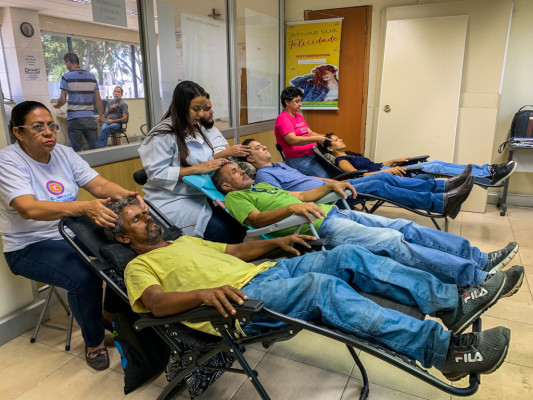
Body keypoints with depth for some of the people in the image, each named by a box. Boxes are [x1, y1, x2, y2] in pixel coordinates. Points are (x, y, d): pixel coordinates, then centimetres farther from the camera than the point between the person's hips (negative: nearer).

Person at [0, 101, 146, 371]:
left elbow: (98, 184, -7)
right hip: (30, 246, -5)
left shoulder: (64, 153, 4)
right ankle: (94, 341, -3)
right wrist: (85, 208, -45)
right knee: (83, 276, -30)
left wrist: (124, 195, -30)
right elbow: (29, 209, -30)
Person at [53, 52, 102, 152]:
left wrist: (57, 105, 17)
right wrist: (100, 116, 16)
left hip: (74, 119, -3)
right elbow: (98, 99, 7)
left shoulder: (66, 77, -4)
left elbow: (62, 100, -5)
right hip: (90, 118, 3)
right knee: (95, 148, 5)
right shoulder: (92, 77, 7)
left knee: (77, 151, 3)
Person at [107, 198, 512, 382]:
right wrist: (203, 293, -30)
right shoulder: (140, 266, 10)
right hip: (239, 301, -8)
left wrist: (278, 240, 17)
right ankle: (444, 350, -29)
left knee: (348, 255, -9)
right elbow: (156, 301, -11)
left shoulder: (186, 240, 31)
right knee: (322, 287, -32)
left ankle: (449, 300, -9)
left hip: (263, 271, 8)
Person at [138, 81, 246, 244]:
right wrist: (196, 169, -21)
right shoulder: (162, 134, -12)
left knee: (238, 224, -12)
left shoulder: (195, 128, 13)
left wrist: (216, 163, 0)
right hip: (171, 200, -7)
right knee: (218, 230, -25)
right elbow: (156, 174, -18)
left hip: (199, 194, 7)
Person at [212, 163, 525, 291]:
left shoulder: (260, 185, 27)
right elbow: (256, 219, -15)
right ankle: (477, 278, -15)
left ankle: (481, 258, 5)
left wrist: (331, 186, 18)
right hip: (319, 227, -9)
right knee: (393, 242, -20)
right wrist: (291, 208, -28)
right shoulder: (235, 197, 4)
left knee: (404, 228, 0)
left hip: (333, 212, 9)